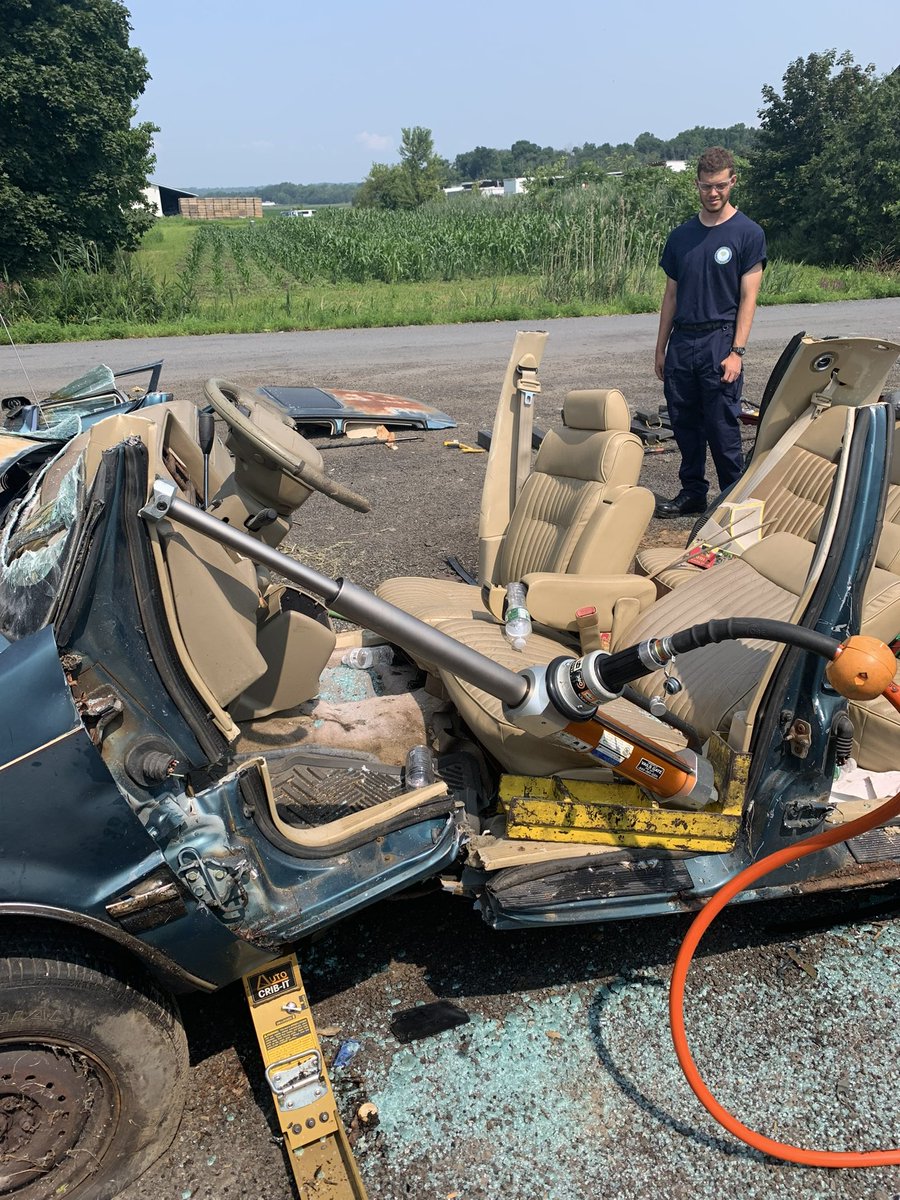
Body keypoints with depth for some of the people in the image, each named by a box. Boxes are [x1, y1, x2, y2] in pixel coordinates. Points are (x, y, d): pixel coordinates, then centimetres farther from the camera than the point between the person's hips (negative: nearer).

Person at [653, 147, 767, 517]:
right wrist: (661, 348, 12)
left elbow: (748, 297, -5)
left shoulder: (748, 233, -1)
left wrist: (736, 351, -13)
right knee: (684, 423, 9)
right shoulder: (681, 236, 12)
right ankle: (692, 493, 21)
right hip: (681, 342, 5)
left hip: (719, 340, -5)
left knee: (723, 427, -3)